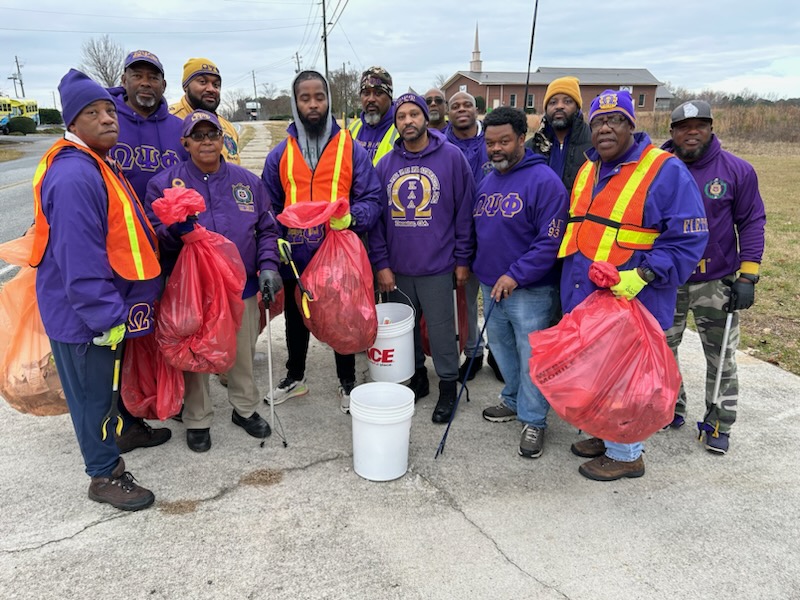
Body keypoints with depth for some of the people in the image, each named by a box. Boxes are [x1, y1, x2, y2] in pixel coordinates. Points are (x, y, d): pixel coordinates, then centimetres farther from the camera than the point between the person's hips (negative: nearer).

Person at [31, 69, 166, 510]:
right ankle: (105, 475, 22)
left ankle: (125, 428, 49)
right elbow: (79, 262, -29)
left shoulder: (100, 164, 9)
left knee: (114, 376, 27)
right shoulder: (73, 176, -26)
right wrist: (108, 317, -26)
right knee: (92, 390, 6)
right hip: (82, 313, -10)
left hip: (108, 305, 10)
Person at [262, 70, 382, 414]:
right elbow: (269, 209, 8)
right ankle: (295, 377, 41)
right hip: (295, 257, 3)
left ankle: (348, 383, 31)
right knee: (296, 320, 19)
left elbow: (371, 199, -4)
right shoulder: (280, 154, 5)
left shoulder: (351, 149, -2)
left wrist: (352, 217, -25)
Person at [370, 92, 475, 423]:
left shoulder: (451, 156, -4)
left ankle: (448, 386, 23)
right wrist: (381, 263, 0)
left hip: (437, 266, -4)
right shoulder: (386, 163, 5)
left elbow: (464, 210, -3)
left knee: (441, 328, 5)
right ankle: (417, 378, 34)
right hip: (397, 268, 4)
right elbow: (376, 216, 6)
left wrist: (462, 259, -4)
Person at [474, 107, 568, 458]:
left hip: (530, 291, -7)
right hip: (491, 286, 8)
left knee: (531, 357, 3)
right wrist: (479, 270, 12)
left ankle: (533, 420, 20)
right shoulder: (486, 182, 10)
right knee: (502, 349, 20)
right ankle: (513, 401, 40)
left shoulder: (543, 180, -15)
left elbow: (551, 240, -21)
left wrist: (516, 275, -24)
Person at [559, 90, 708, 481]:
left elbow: (687, 239, -15)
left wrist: (642, 276, -25)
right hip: (583, 299, 8)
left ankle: (625, 453, 25)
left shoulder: (665, 171, -12)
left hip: (629, 303, -7)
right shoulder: (587, 169, 11)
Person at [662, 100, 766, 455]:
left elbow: (752, 222, -2)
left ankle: (719, 424, 24)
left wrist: (747, 276, -8)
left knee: (721, 358, 8)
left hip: (716, 282, -1)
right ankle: (669, 409, 33)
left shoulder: (737, 170, -6)